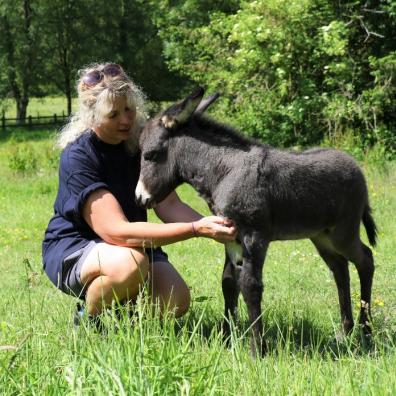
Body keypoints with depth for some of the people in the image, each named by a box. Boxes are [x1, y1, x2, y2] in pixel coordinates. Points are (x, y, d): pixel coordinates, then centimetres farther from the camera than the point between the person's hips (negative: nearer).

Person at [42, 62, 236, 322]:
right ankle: (90, 317, -7)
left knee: (176, 303, -18)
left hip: (134, 243, 6)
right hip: (73, 250, -5)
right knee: (130, 262, -37)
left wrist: (211, 226, -35)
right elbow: (116, 231, -34)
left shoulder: (143, 141, -6)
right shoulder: (77, 157, -25)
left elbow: (169, 205, -13)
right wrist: (196, 229, -41)